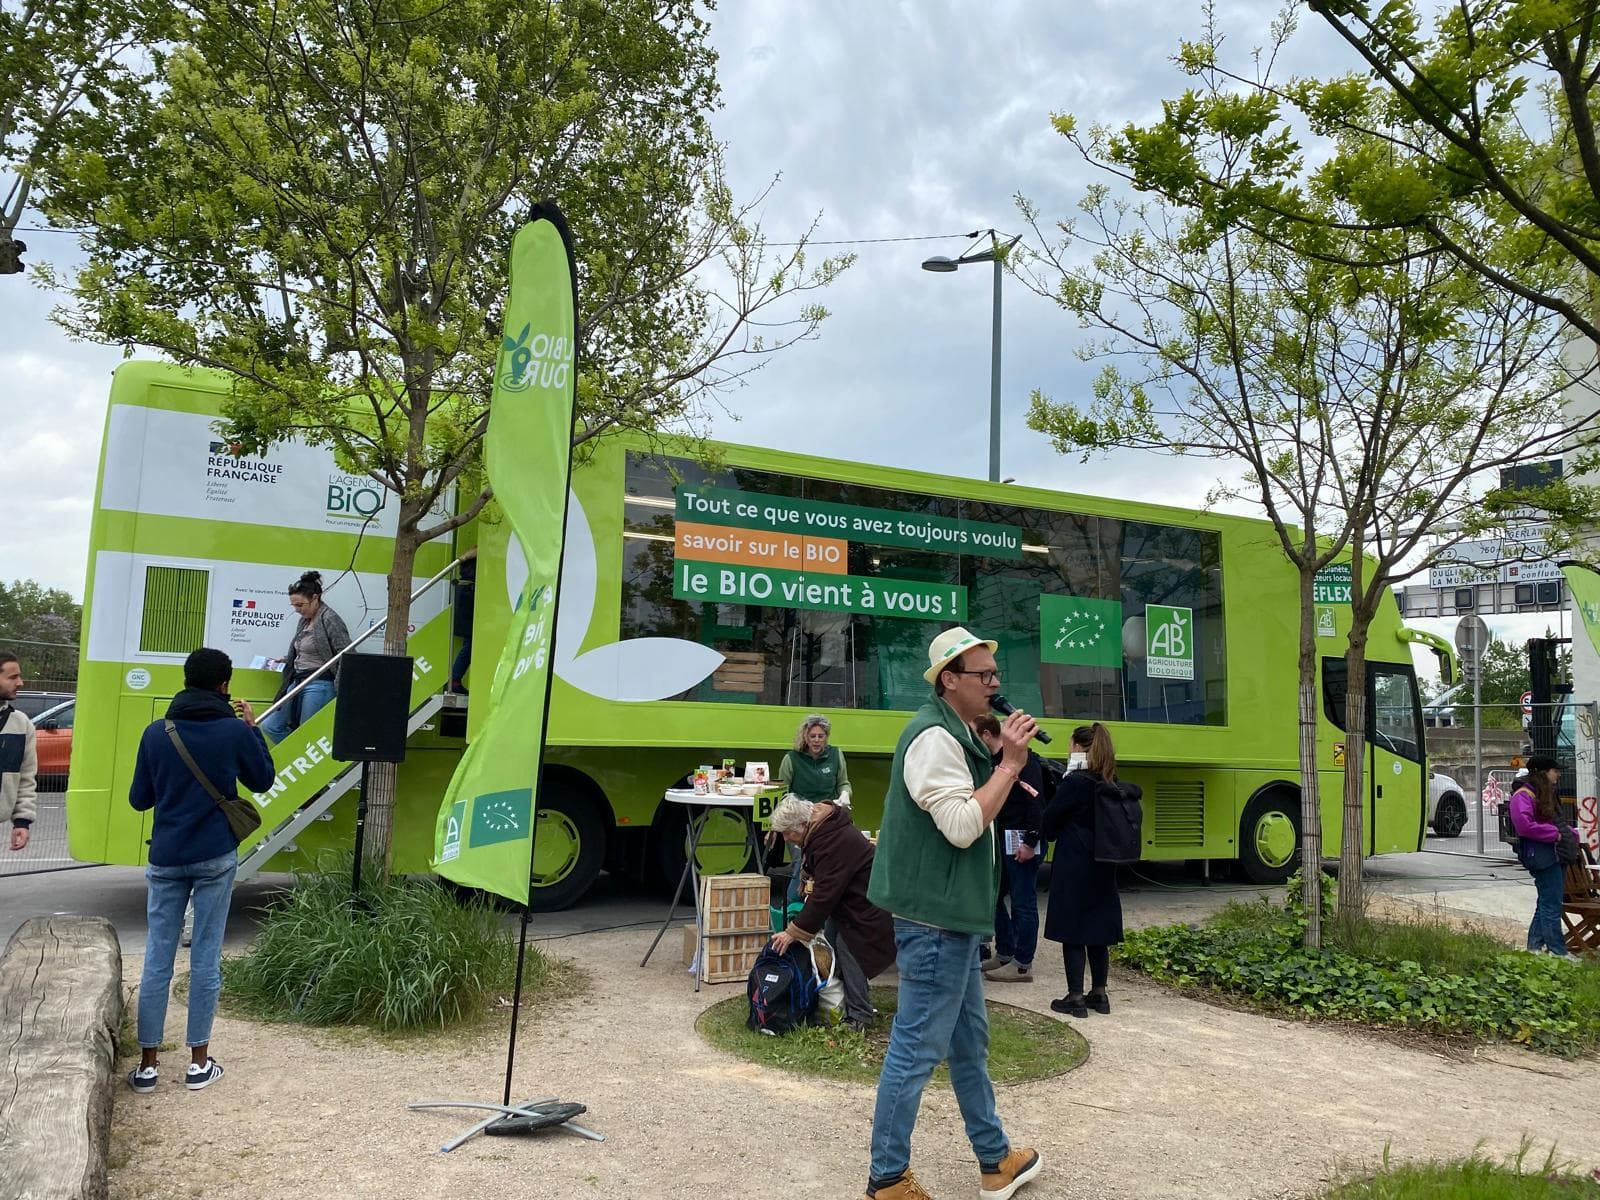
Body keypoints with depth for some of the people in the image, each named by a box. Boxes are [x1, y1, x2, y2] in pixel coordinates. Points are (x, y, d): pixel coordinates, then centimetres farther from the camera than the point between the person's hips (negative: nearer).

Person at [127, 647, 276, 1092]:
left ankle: (147, 1064, 15)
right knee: (205, 958, 6)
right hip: (215, 858, -2)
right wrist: (252, 728, 14)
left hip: (166, 859, 2)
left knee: (157, 959, 9)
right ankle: (198, 1063, 14)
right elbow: (262, 779, 8)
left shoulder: (156, 733, -2)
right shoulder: (235, 731, -8)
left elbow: (139, 799, 6)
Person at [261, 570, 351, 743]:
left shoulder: (330, 619, -12)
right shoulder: (305, 620, 12)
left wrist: (337, 689, -19)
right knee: (269, 726, 7)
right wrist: (287, 660, 13)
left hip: (319, 685, -9)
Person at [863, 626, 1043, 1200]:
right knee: (916, 1048, 0)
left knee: (970, 1041, 20)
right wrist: (1009, 764, -19)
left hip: (952, 915, 11)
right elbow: (962, 827, -24)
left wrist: (1003, 767, 4)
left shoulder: (957, 734, 13)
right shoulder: (934, 737, -18)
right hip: (934, 917, -11)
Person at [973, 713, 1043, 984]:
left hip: (1022, 842, -9)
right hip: (1001, 840, 9)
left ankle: (1023, 965, 6)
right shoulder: (991, 762, 15)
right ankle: (1004, 954, 26)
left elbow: (1036, 801, -20)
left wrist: (1030, 842, -23)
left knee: (1023, 901, -2)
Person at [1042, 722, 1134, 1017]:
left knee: (1072, 931, 1)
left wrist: (1053, 836, 13)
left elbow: (1050, 819, -7)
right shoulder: (1111, 785, 4)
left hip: (1073, 866, -7)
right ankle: (1099, 993, 22)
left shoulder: (1075, 782, -16)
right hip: (1102, 866, 7)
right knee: (1098, 929, 14)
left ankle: (1075, 998, 6)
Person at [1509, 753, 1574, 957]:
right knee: (1551, 904, -7)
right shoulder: (1523, 795, -12)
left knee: (1546, 903, 13)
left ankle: (1535, 946, 19)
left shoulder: (1546, 794, 22)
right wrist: (1554, 833, -17)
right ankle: (1558, 951, -3)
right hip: (1541, 855, -10)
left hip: (1555, 854, 10)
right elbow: (1525, 825, -23)